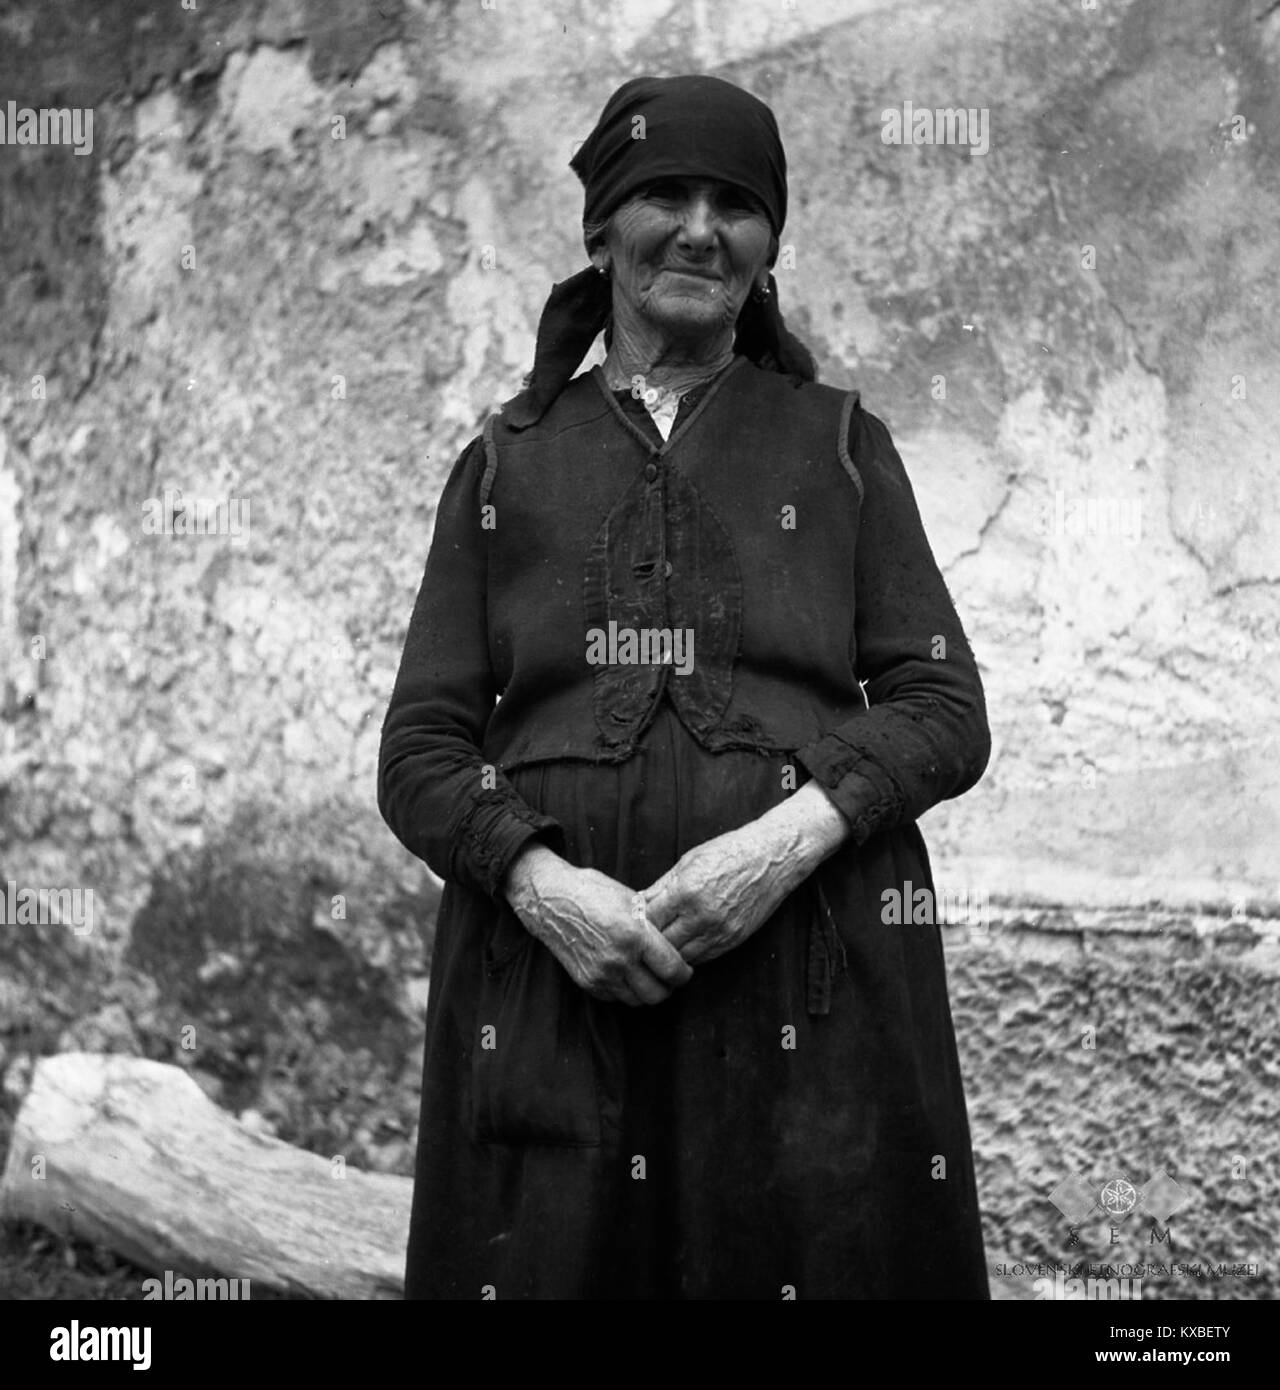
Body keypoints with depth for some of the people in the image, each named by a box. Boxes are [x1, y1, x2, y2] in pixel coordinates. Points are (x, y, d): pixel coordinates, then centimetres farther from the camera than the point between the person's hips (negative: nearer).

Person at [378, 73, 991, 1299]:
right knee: (546, 1261, 1)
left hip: (811, 968, 0)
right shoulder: (504, 465, 14)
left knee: (812, 1256, -1)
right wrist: (542, 880, -12)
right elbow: (420, 751, 7)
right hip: (552, 965, 1)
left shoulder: (839, 444, 13)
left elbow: (945, 711, 6)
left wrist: (788, 836, -12)